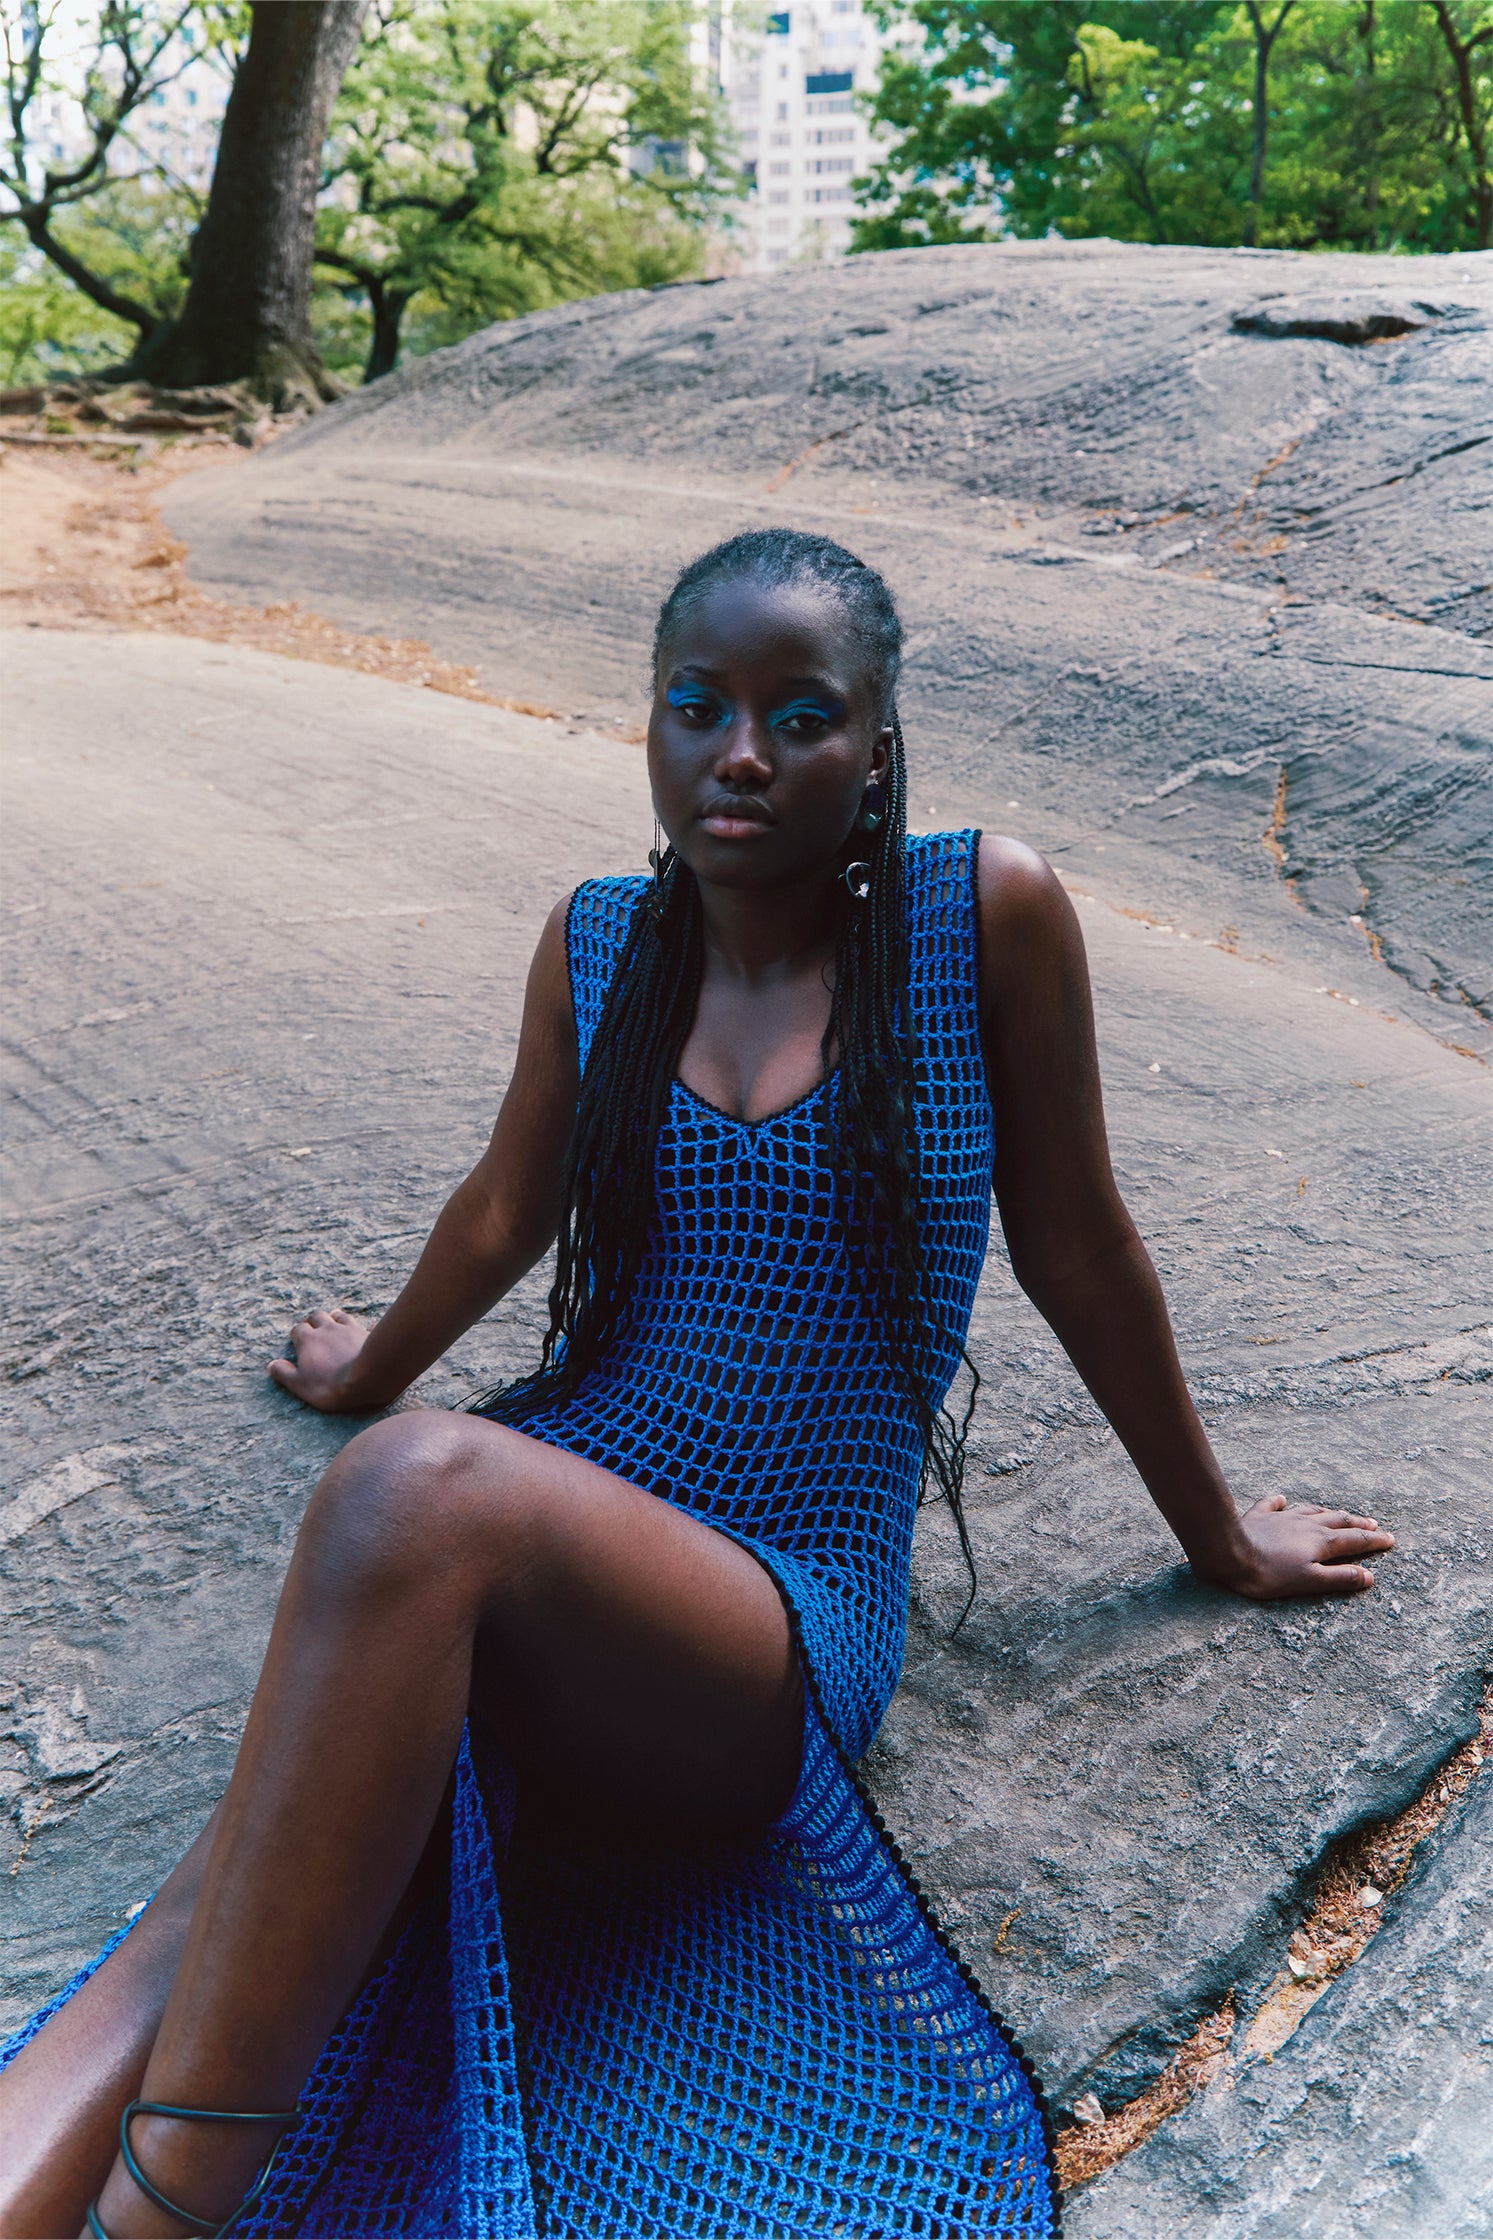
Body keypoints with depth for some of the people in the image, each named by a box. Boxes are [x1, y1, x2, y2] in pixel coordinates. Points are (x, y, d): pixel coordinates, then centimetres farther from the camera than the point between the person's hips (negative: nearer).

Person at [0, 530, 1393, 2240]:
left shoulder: (985, 914, -2)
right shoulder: (599, 941, 8)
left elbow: (1074, 1247, 7)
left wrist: (1216, 1537, 18)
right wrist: (372, 1372, 40)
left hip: (786, 1633, -4)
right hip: (527, 1552, 4)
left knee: (420, 1487, -37)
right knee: (219, 1943, -26)